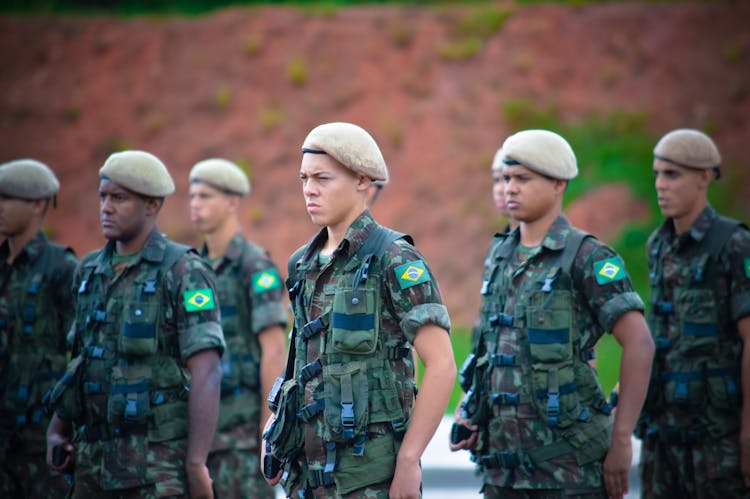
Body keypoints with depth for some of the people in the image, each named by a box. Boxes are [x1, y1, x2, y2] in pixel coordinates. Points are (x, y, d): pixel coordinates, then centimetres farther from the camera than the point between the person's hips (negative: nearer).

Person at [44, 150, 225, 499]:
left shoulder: (184, 273, -9)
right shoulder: (90, 272, 12)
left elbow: (207, 374, -15)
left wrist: (196, 464, -21)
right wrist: (58, 429, 9)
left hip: (160, 462, -7)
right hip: (95, 462, 7)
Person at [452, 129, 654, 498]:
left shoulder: (586, 257, -8)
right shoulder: (500, 257, 13)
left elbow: (639, 345, -12)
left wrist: (621, 440, -15)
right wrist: (477, 417, 10)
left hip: (569, 459, -7)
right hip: (503, 457, 7)